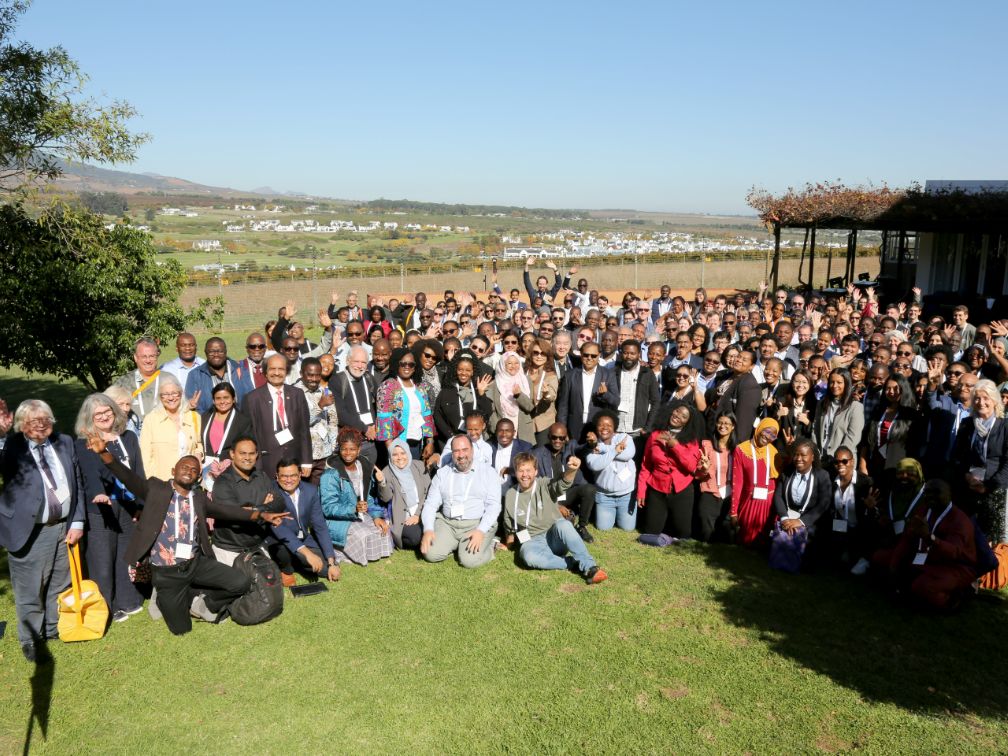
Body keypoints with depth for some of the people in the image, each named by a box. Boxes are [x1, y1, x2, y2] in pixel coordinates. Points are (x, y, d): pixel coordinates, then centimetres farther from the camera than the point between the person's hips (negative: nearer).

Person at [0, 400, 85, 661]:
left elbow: (78, 485, 7)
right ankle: (31, 639, 28)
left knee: (59, 584, 20)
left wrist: (77, 522, 3)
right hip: (31, 532, -4)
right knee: (29, 590, 7)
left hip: (65, 526, 5)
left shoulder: (65, 442, 3)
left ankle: (54, 628, 41)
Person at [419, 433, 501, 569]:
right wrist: (428, 529, -10)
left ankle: (487, 545, 7)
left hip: (478, 524, -3)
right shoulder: (442, 473, 11)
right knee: (431, 554, -19)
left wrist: (481, 531, -19)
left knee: (469, 560, -25)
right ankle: (456, 544, 9)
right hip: (447, 523, 3)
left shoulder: (487, 472, 3)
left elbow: (494, 505, -5)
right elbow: (430, 504, 8)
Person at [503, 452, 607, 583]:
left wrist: (572, 470, -49)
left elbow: (562, 483, -29)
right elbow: (509, 528, 20)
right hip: (532, 542, 1)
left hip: (555, 538, -1)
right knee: (529, 557, -37)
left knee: (562, 523, -37)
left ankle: (589, 567, -34)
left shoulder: (545, 485, -3)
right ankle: (575, 564, -23)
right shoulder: (511, 495, 5)